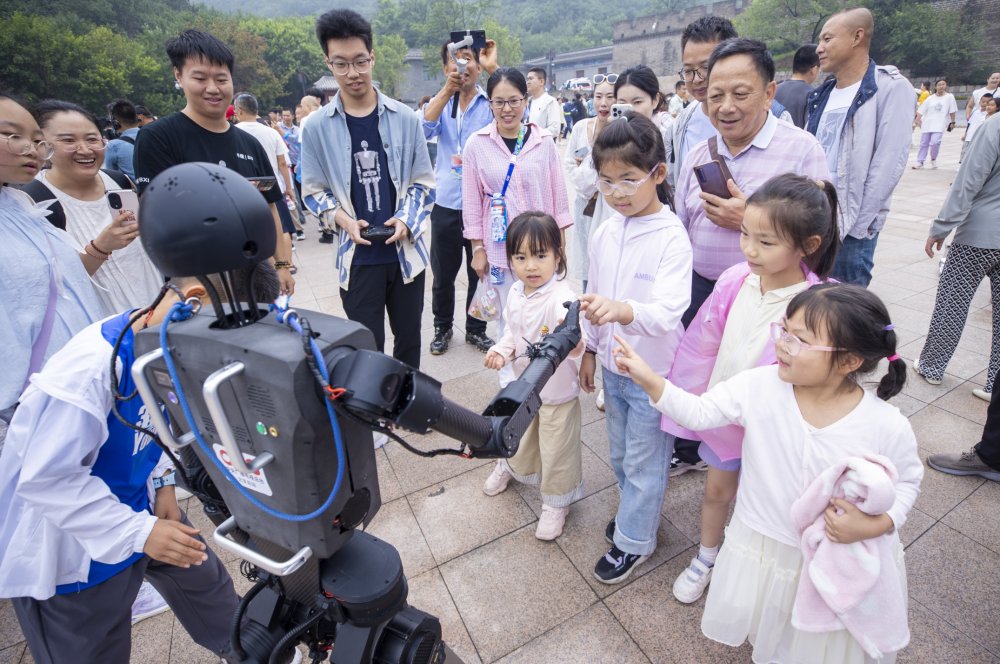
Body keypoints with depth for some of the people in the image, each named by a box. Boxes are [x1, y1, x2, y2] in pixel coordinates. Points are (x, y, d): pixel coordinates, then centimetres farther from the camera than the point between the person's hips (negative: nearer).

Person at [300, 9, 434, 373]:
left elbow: (423, 181, 3)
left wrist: (407, 219, -13)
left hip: (406, 250, 2)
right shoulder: (316, 127, -3)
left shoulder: (405, 118, 0)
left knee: (409, 339, 17)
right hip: (357, 256, -1)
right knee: (367, 346, 7)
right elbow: (313, 191, 4)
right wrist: (342, 219, -15)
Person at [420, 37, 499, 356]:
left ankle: (476, 329, 30)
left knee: (479, 272, 11)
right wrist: (448, 89, -21)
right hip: (446, 202, 2)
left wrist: (494, 68, -20)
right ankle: (442, 328, 32)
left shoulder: (490, 102, 3)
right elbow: (423, 130, -12)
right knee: (443, 273, 12)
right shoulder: (440, 102, 8)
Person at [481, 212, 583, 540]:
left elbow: (576, 347, -43)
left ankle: (556, 502, 38)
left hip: (558, 392, -6)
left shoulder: (561, 298, -30)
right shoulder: (515, 293, -7)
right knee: (521, 434, 30)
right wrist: (501, 351, -8)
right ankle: (512, 467, 60)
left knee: (557, 450, 13)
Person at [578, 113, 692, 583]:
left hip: (654, 372, -6)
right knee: (621, 454, 24)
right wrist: (589, 350, 12)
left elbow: (668, 311, -31)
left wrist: (624, 311, -51)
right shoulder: (604, 233, -1)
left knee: (644, 462, 13)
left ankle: (633, 539, 34)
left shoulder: (672, 237, -19)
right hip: (612, 365, 6)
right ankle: (636, 511, 49)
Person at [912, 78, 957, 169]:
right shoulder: (930, 98, 7)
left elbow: (952, 111, 4)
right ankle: (920, 162, 15)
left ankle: (933, 159, 5)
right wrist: (916, 122, -5)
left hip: (939, 125, -2)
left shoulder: (949, 97, 4)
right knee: (924, 144, 5)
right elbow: (921, 111, 5)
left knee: (935, 142, -18)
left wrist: (952, 122, 3)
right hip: (927, 124, 2)